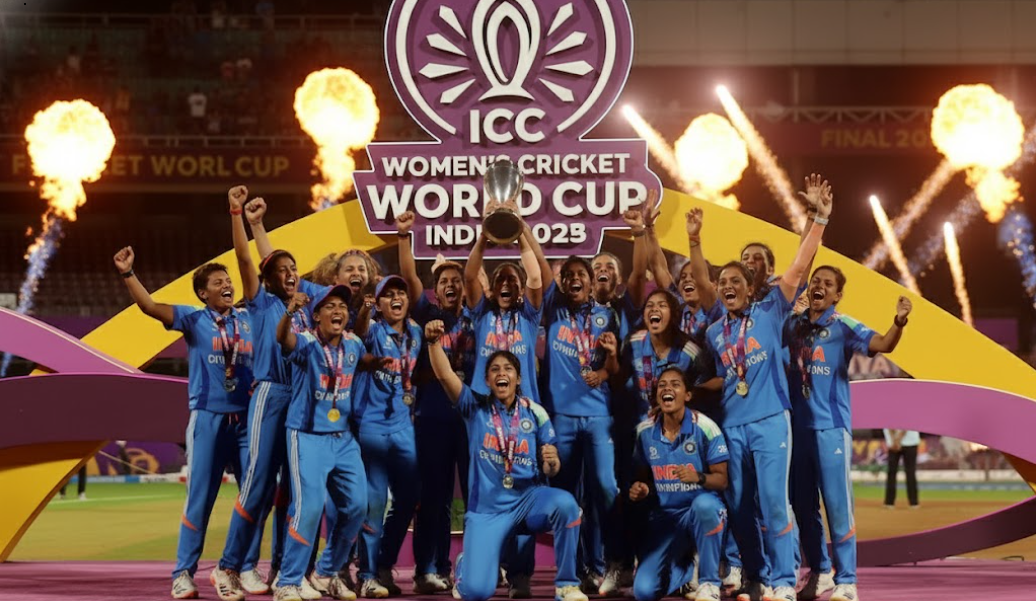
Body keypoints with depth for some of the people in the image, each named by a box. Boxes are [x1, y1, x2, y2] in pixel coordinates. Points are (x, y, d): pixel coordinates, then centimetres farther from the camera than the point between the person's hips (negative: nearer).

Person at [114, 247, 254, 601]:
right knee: (200, 497, -2)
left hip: (247, 416, 3)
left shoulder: (249, 319, 12)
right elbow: (149, 306, -7)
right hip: (208, 416, -3)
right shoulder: (194, 319, 3)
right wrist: (127, 274, -17)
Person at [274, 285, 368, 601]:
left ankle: (332, 573, 26)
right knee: (309, 506, -17)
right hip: (308, 436, -7)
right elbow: (283, 338, -39)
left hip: (344, 438, 7)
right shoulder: (307, 344, -15)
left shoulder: (354, 345, 3)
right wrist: (289, 312, -57)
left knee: (357, 505, 7)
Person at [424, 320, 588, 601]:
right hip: (487, 508, -1)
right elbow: (445, 375, -15)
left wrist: (552, 462, -22)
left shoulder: (535, 413, 3)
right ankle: (466, 565, 26)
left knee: (564, 503, -35)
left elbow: (550, 470, 3)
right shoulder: (475, 407, 1)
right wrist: (434, 341, -32)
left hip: (528, 499, 1)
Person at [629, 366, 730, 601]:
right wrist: (640, 490, -9)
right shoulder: (645, 431, 1)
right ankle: (686, 567, 25)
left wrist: (698, 477, -30)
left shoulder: (704, 427, -12)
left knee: (704, 504, -43)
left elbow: (722, 479, -10)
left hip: (703, 511, -3)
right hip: (664, 516, 3)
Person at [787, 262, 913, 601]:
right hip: (797, 425, 5)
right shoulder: (793, 326, 7)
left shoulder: (843, 326, -7)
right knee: (803, 505, 12)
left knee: (837, 504, -5)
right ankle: (819, 573, 26)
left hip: (831, 426, -5)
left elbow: (883, 344, -21)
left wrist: (899, 322, -41)